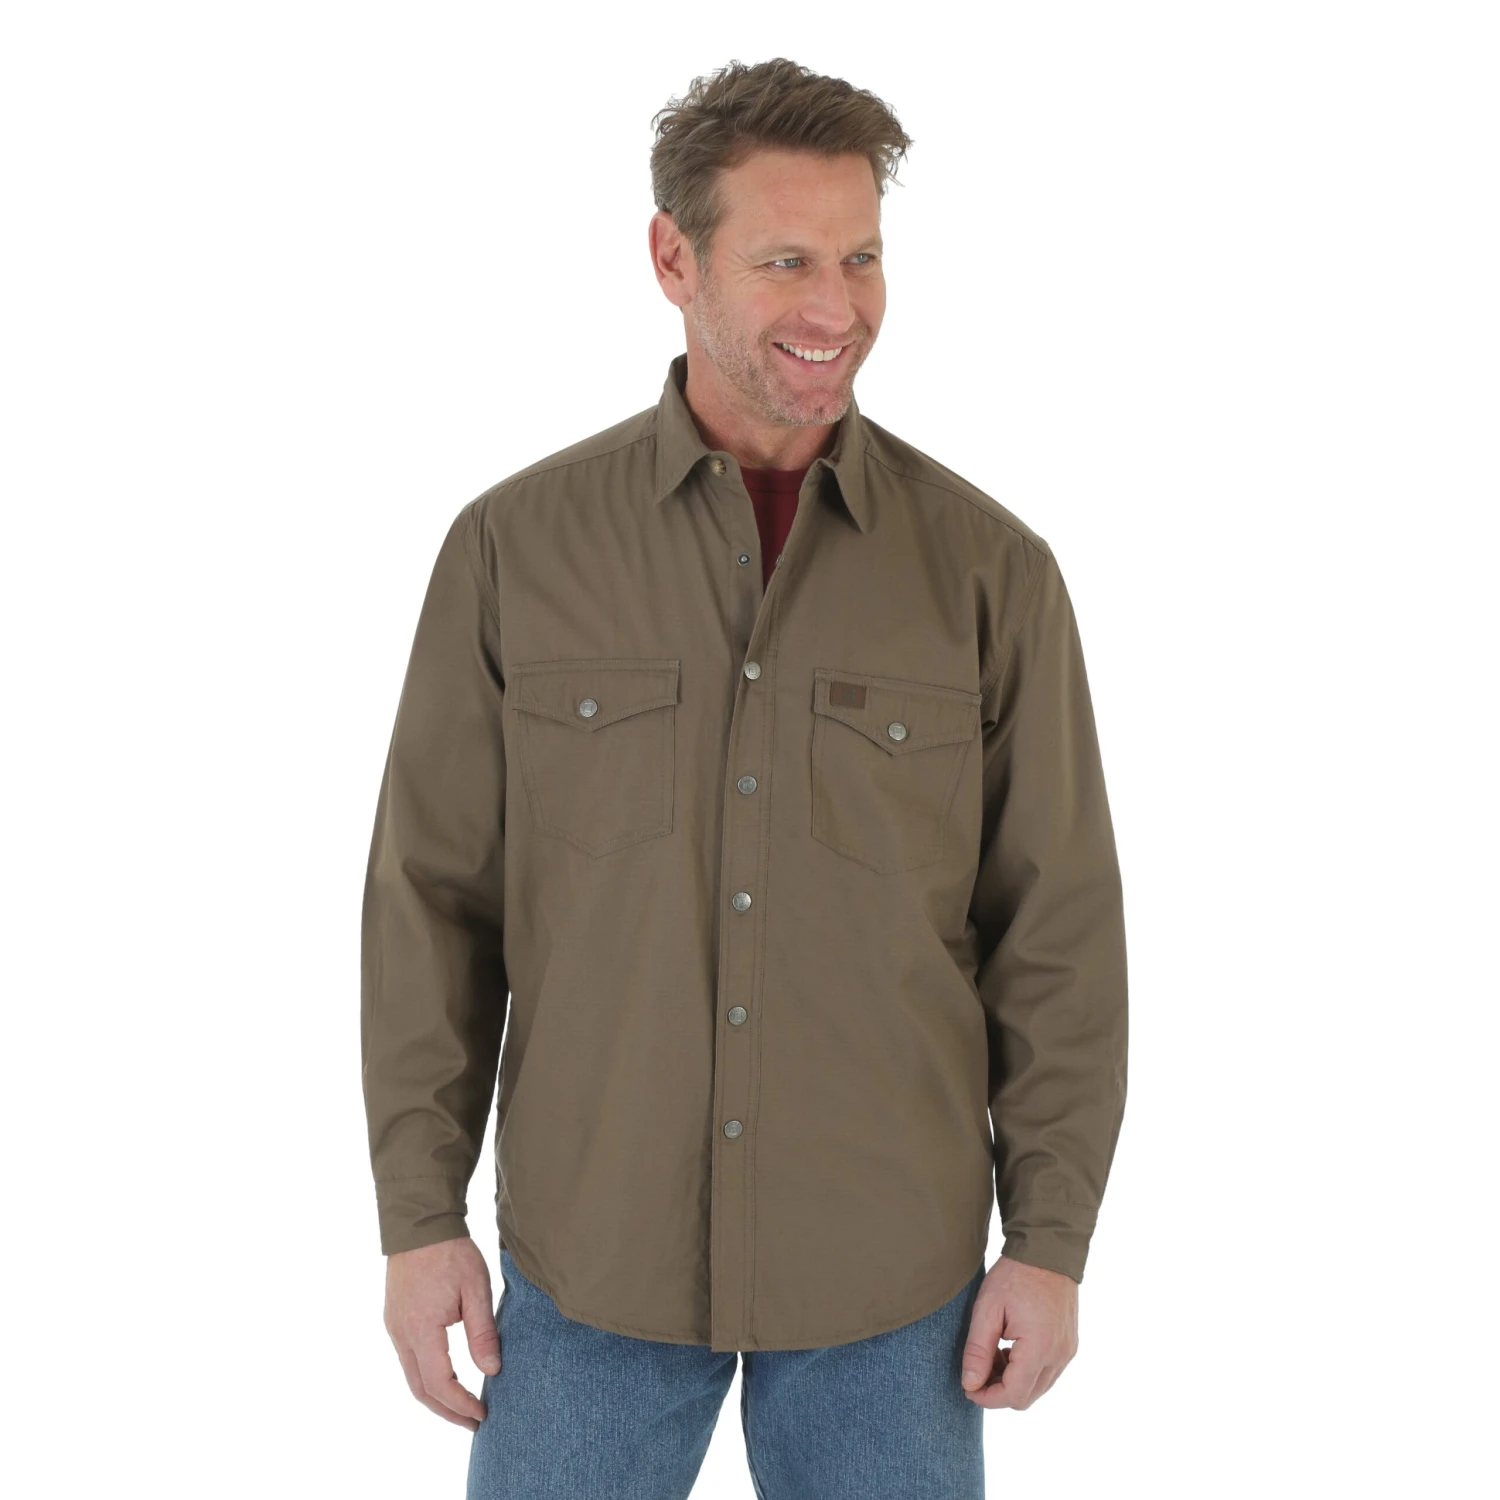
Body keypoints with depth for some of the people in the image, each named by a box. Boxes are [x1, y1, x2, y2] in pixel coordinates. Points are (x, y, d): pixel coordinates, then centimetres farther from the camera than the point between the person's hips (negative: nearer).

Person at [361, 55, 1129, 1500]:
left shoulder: (992, 568, -6)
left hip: (888, 1272, 0)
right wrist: (418, 1215, -2)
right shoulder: (516, 546, -5)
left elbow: (1058, 925, -2)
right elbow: (434, 894, -1)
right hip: (590, 1255, 0)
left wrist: (1050, 1242, -3)